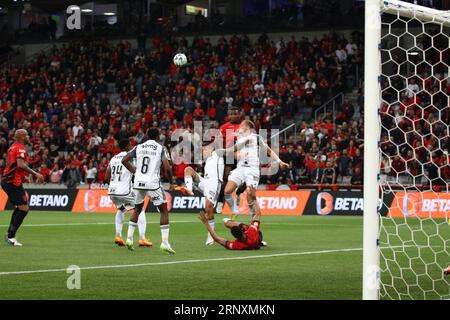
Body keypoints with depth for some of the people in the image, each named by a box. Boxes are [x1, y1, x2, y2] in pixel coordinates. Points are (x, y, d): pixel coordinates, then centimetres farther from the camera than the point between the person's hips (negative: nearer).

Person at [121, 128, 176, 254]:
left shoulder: (138, 147, 10)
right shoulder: (161, 148, 0)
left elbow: (124, 160, 7)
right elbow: (167, 168, -9)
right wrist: (171, 182, 5)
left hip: (138, 183, 4)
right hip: (153, 183, -4)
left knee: (137, 209, 24)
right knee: (164, 210, 8)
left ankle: (129, 238, 19)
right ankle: (164, 242, -1)